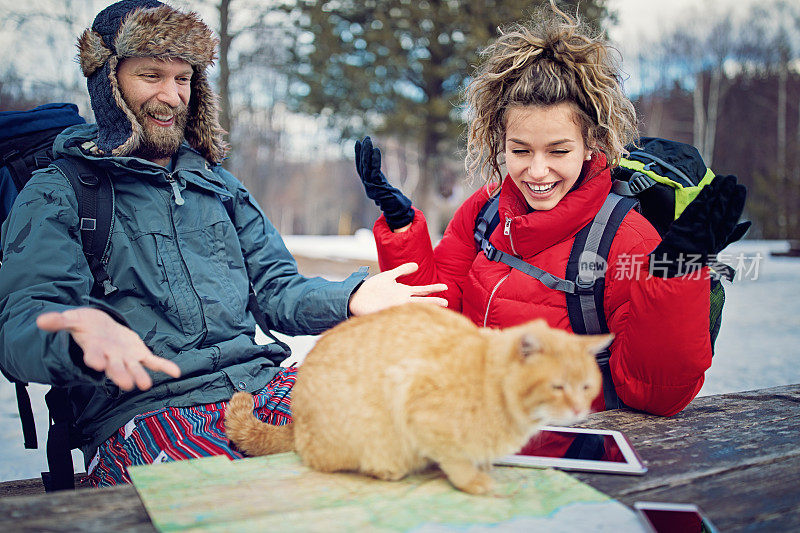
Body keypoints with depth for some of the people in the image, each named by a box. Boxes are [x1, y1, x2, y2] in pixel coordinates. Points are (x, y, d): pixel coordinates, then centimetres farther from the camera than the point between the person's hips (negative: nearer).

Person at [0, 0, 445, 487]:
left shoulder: (218, 184, 24)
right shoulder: (55, 195, 7)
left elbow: (277, 290, 19)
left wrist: (349, 299, -3)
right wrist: (84, 334, -33)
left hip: (257, 382, 6)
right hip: (141, 407, -5)